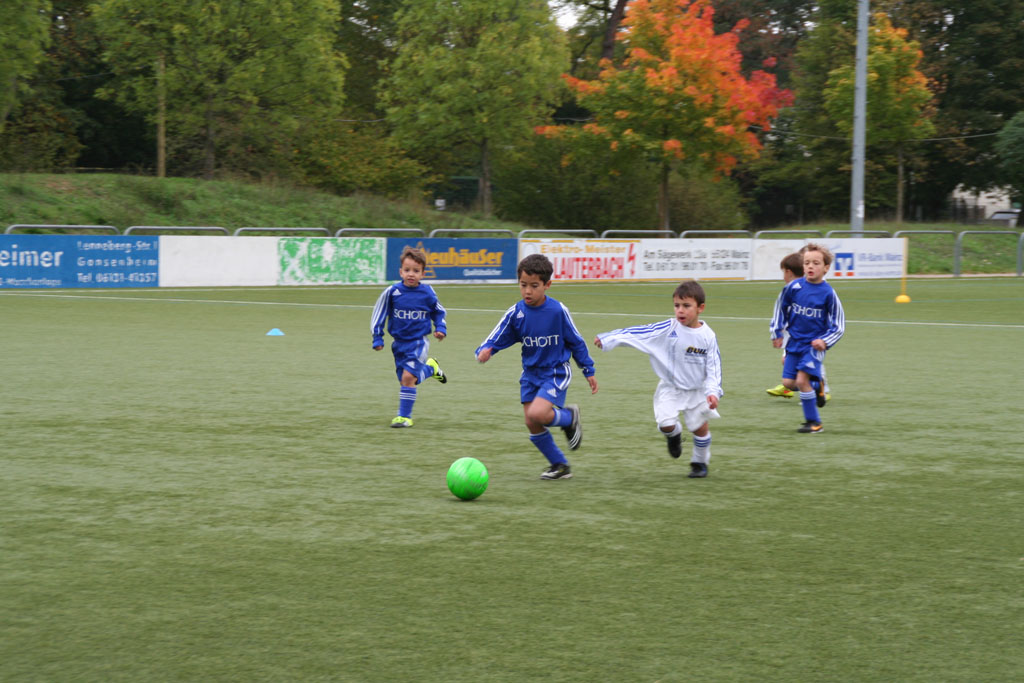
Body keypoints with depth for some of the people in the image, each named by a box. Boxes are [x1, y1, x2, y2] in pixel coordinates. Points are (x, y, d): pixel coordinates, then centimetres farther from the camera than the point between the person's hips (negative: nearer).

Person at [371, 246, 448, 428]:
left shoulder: (427, 293, -7)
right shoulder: (392, 292, -9)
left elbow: (438, 312, 12)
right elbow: (379, 313, 3)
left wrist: (441, 329, -1)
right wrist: (377, 337, 1)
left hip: (419, 342, -3)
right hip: (399, 343, 3)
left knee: (408, 376, -17)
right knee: (404, 379, 10)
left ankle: (405, 416, -7)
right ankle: (430, 368, 41)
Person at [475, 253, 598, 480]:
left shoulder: (558, 311, -15)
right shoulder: (515, 314, -8)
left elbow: (576, 342, -2)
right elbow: (496, 339, -6)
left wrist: (588, 371, 5)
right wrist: (485, 351, -29)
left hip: (556, 372, -5)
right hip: (531, 374, 5)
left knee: (536, 414, -25)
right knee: (532, 425, 1)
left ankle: (569, 417, 7)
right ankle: (560, 465, 20)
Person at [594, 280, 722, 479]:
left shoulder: (708, 336, -12)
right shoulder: (668, 328, -14)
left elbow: (714, 367, -8)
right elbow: (639, 332, -15)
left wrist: (713, 391, -21)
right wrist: (607, 339, -16)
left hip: (697, 390, 0)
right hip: (670, 388, 0)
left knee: (700, 426, -1)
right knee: (665, 423, -17)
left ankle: (700, 462, 27)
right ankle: (674, 434, 22)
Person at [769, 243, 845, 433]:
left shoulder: (828, 293, -12)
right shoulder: (793, 287, -5)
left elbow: (838, 326, -3)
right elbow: (781, 308, 14)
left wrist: (825, 341, -16)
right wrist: (777, 333, 14)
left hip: (814, 344, -4)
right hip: (795, 342, 4)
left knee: (802, 380, -16)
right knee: (788, 382, -1)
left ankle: (814, 422, -1)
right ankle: (816, 386, 30)